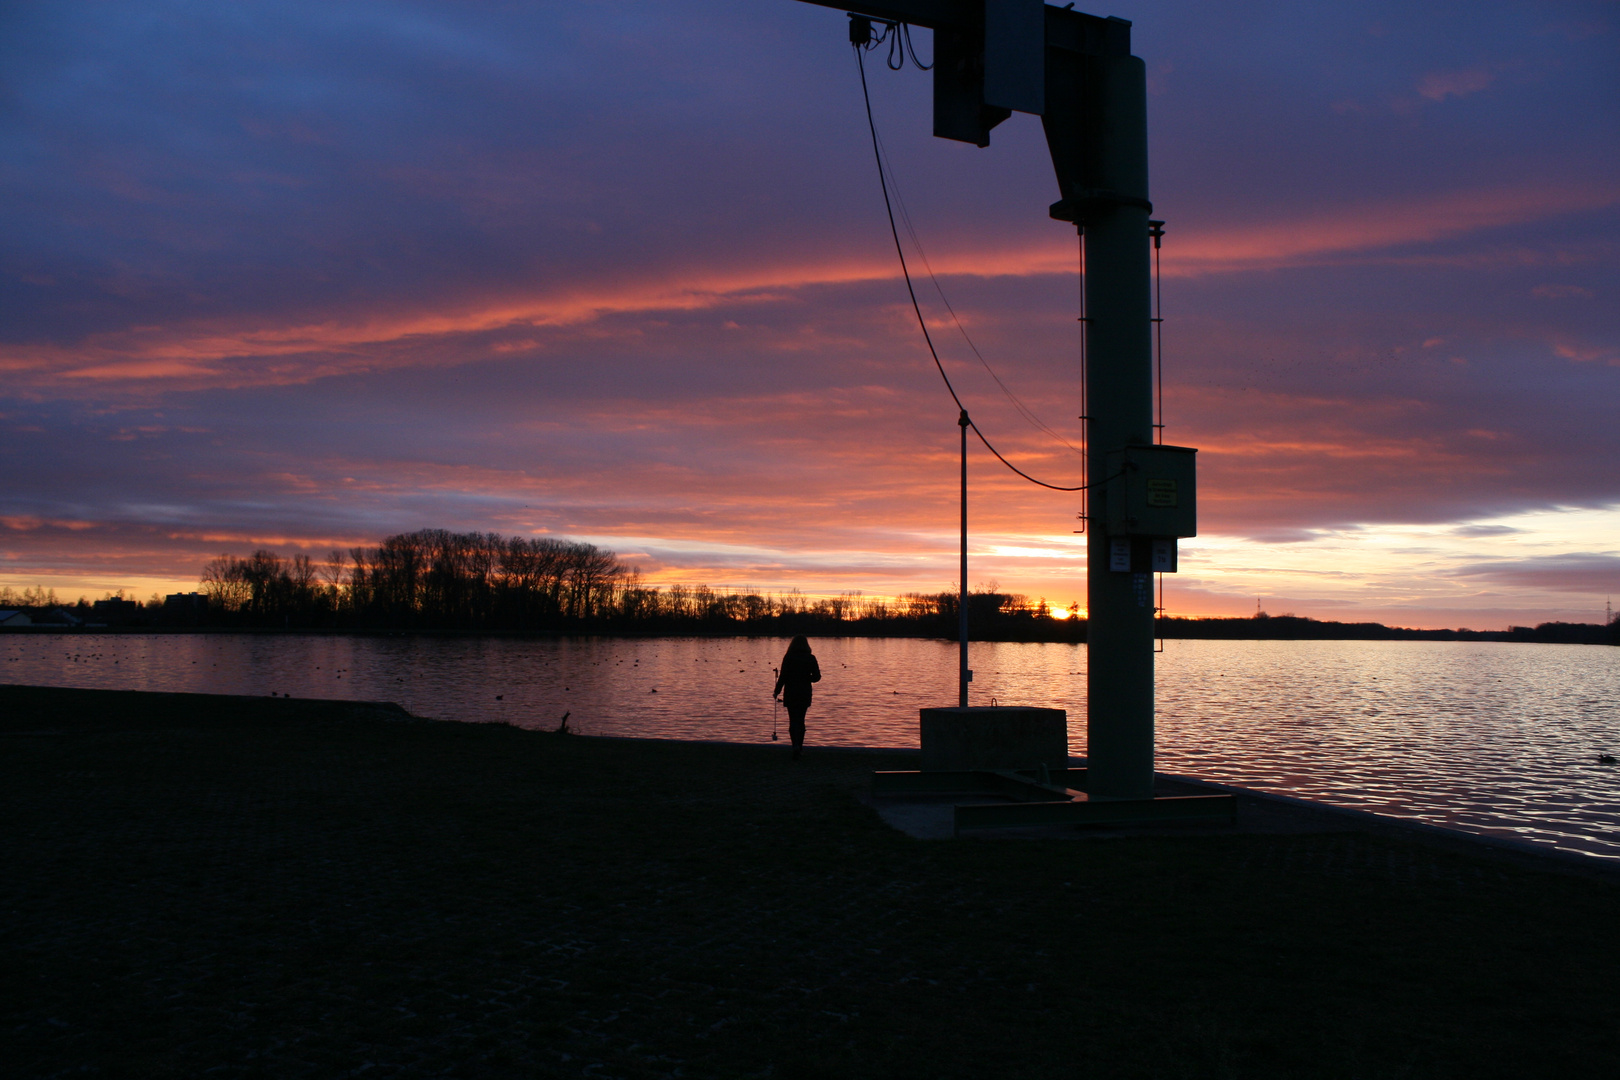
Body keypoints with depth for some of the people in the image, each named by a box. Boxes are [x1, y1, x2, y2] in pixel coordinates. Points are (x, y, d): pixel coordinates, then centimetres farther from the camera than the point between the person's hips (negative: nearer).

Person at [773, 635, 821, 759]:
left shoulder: (788, 657, -7)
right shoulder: (811, 658, -1)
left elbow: (782, 676, -10)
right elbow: (817, 677, 0)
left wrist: (777, 692, -1)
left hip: (790, 694, -2)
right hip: (805, 694, 2)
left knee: (793, 721, -1)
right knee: (801, 720, 16)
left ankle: (796, 745, -19)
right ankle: (800, 747, 22)